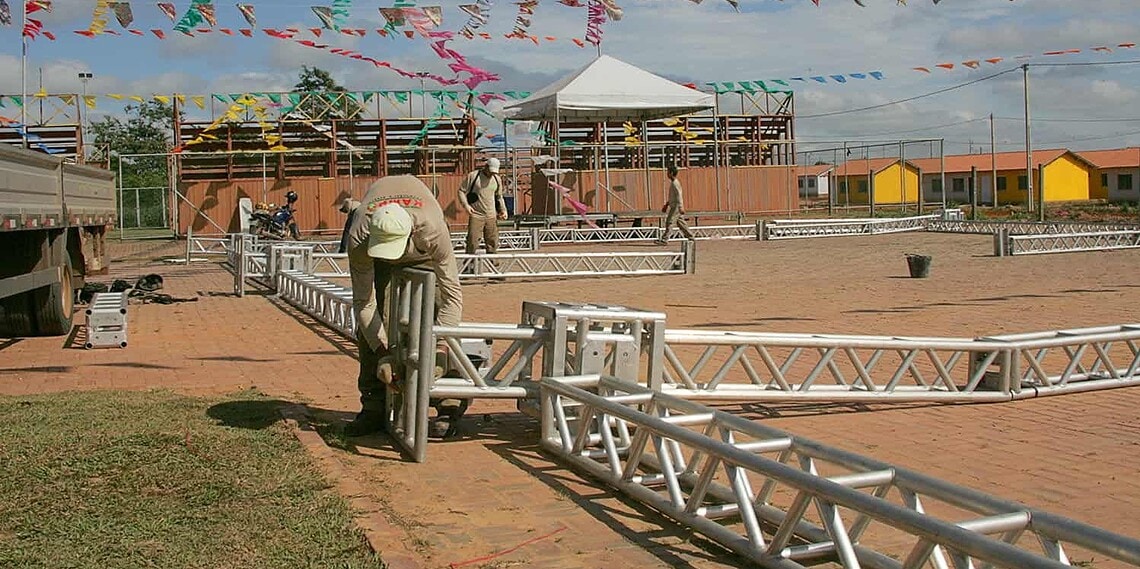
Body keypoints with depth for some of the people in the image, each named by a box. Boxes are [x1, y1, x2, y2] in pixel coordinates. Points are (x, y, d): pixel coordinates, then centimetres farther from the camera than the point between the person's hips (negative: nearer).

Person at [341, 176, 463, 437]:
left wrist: (439, 348, -49)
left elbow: (452, 294, -42)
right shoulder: (358, 239, -41)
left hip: (424, 254, -1)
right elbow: (363, 302, -32)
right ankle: (373, 409, -2)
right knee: (367, 318, -9)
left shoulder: (433, 231, -46)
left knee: (439, 315, -18)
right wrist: (383, 354, -39)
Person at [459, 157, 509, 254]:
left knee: (492, 242, 8)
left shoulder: (497, 179, 11)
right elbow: (461, 191, -1)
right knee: (472, 241, -9)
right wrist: (466, 205, -14)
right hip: (476, 215, -5)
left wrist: (503, 210, 10)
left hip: (491, 216, 5)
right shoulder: (472, 176, -4)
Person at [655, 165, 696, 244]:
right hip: (674, 206, 10)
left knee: (669, 221, -9)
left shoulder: (675, 183, -14)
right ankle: (690, 237, 13)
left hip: (676, 206, -10)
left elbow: (679, 195, -22)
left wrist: (680, 206, -28)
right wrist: (666, 204, 30)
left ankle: (664, 239, -9)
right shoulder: (672, 182, 17)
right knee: (680, 222, 10)